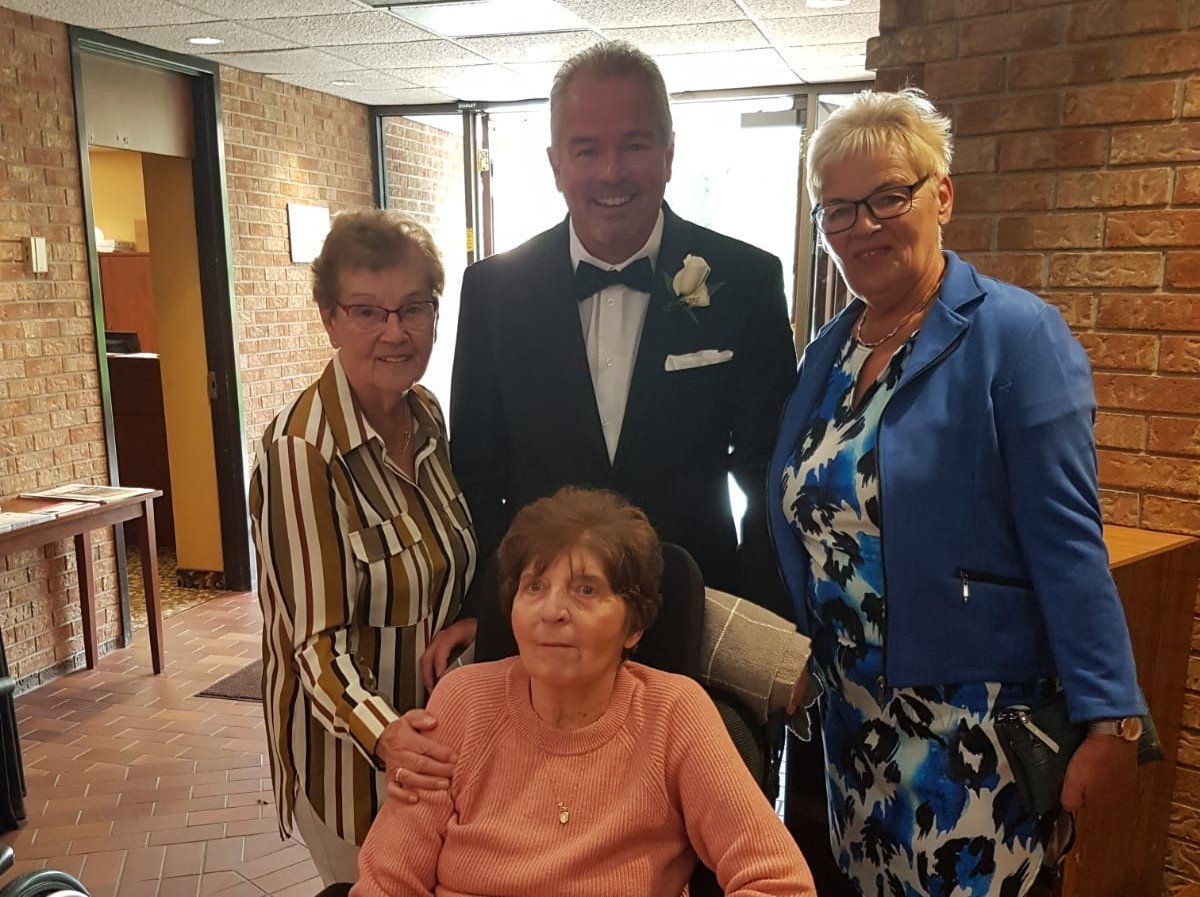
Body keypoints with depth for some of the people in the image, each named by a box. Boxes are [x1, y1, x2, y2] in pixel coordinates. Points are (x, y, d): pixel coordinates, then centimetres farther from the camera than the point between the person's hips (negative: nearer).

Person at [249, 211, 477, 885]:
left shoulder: (428, 416, -3)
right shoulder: (301, 449, -24)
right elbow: (317, 642, -23)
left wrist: (475, 620, -7)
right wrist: (386, 735, -39)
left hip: (436, 727, 6)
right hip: (351, 747, -6)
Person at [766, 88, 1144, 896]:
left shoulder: (1018, 335, -13)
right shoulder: (827, 353, 5)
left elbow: (1065, 538, -16)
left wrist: (1108, 715, -16)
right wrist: (802, 665, 10)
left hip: (975, 719, -6)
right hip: (849, 714, 6)